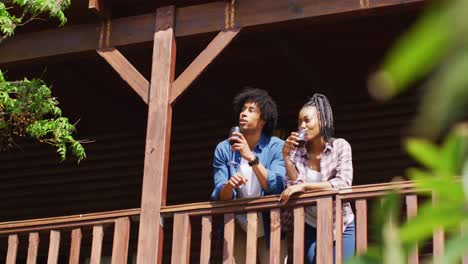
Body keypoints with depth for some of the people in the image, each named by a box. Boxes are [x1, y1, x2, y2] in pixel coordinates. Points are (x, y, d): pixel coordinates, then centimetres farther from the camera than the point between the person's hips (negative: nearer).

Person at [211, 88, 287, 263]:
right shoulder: (224, 149, -3)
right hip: (238, 228, 2)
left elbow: (277, 188, -21)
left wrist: (251, 158, -31)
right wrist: (229, 186, -30)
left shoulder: (277, 147, -10)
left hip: (269, 227, -2)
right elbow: (220, 196, -6)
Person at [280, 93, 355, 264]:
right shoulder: (297, 153, -2)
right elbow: (294, 186, -11)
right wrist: (286, 156, -15)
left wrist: (304, 186, -25)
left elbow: (344, 183, -21)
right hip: (311, 227, 2)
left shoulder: (340, 146, -9)